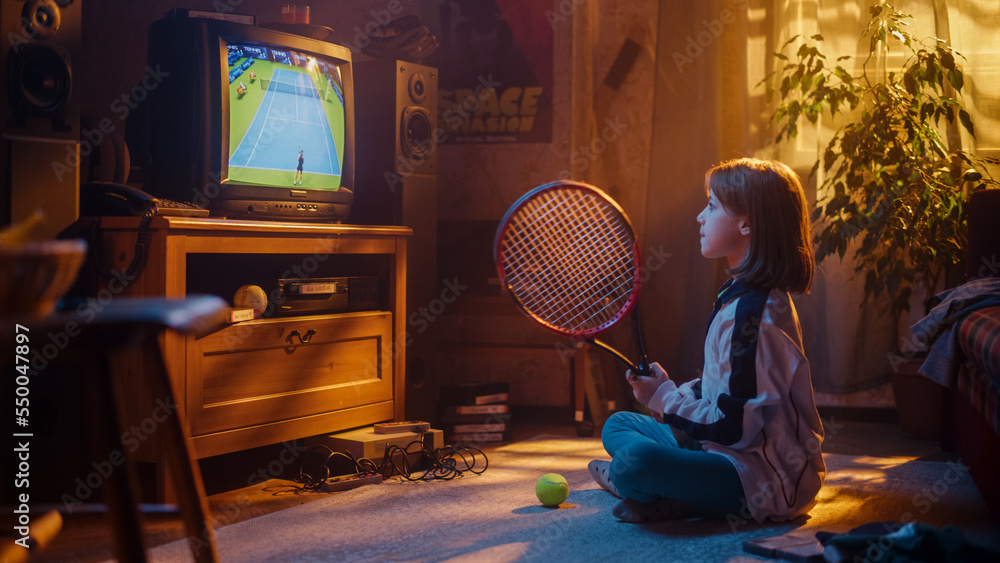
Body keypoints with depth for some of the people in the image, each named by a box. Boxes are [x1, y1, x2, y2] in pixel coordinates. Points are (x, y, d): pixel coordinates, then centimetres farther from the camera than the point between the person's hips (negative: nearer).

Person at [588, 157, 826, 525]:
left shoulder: (750, 315, -23)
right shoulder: (743, 296, 10)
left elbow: (733, 427, -24)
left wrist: (665, 398, -11)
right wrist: (678, 397, 4)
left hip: (766, 480, -11)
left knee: (636, 460, -34)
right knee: (618, 425, 21)